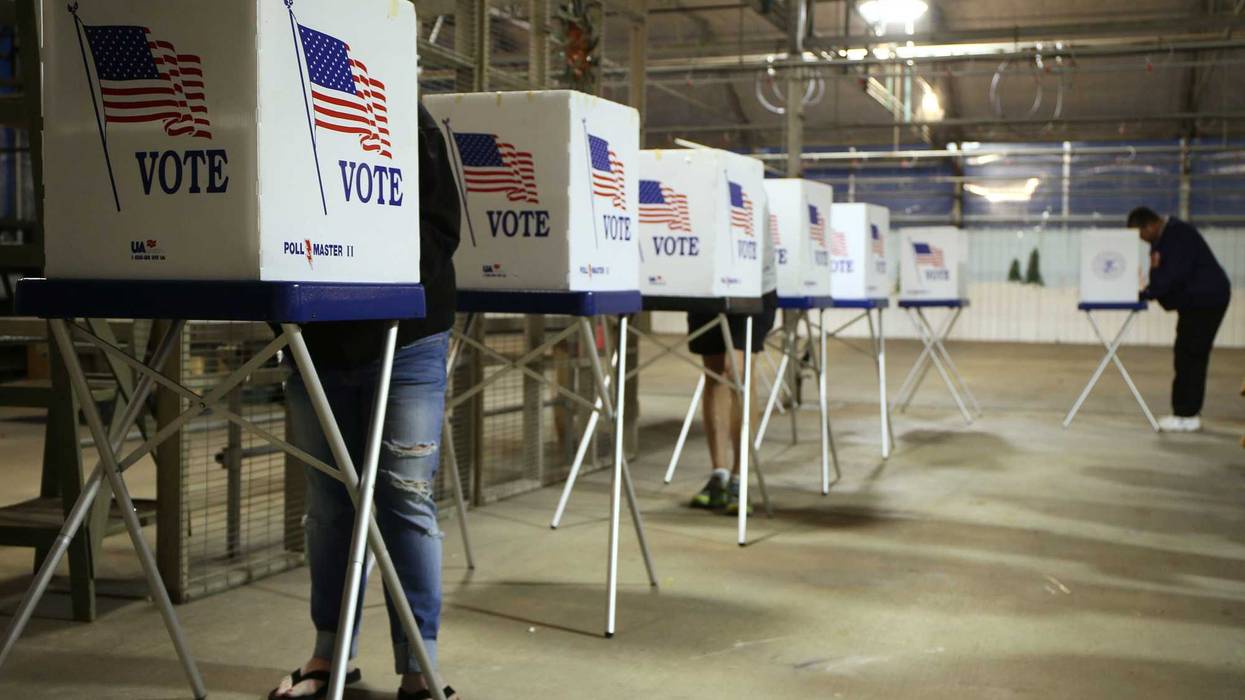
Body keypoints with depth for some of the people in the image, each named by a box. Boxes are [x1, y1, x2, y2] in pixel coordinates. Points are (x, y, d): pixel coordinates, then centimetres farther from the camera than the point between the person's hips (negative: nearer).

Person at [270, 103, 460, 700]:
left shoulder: (411, 125, -2)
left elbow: (439, 230, -7)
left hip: (404, 341, -3)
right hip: (318, 343, 4)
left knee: (406, 499, -2)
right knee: (328, 502, 11)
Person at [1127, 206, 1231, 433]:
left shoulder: (1178, 234, -17)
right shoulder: (1165, 236, 14)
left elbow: (1176, 273, -25)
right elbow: (1165, 272, 14)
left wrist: (1148, 293, -20)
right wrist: (1148, 292, -3)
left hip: (1205, 300, -10)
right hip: (1195, 301, 10)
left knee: (1190, 357, -10)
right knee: (1190, 357, 10)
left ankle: (1187, 414, -7)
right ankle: (1188, 412, 15)